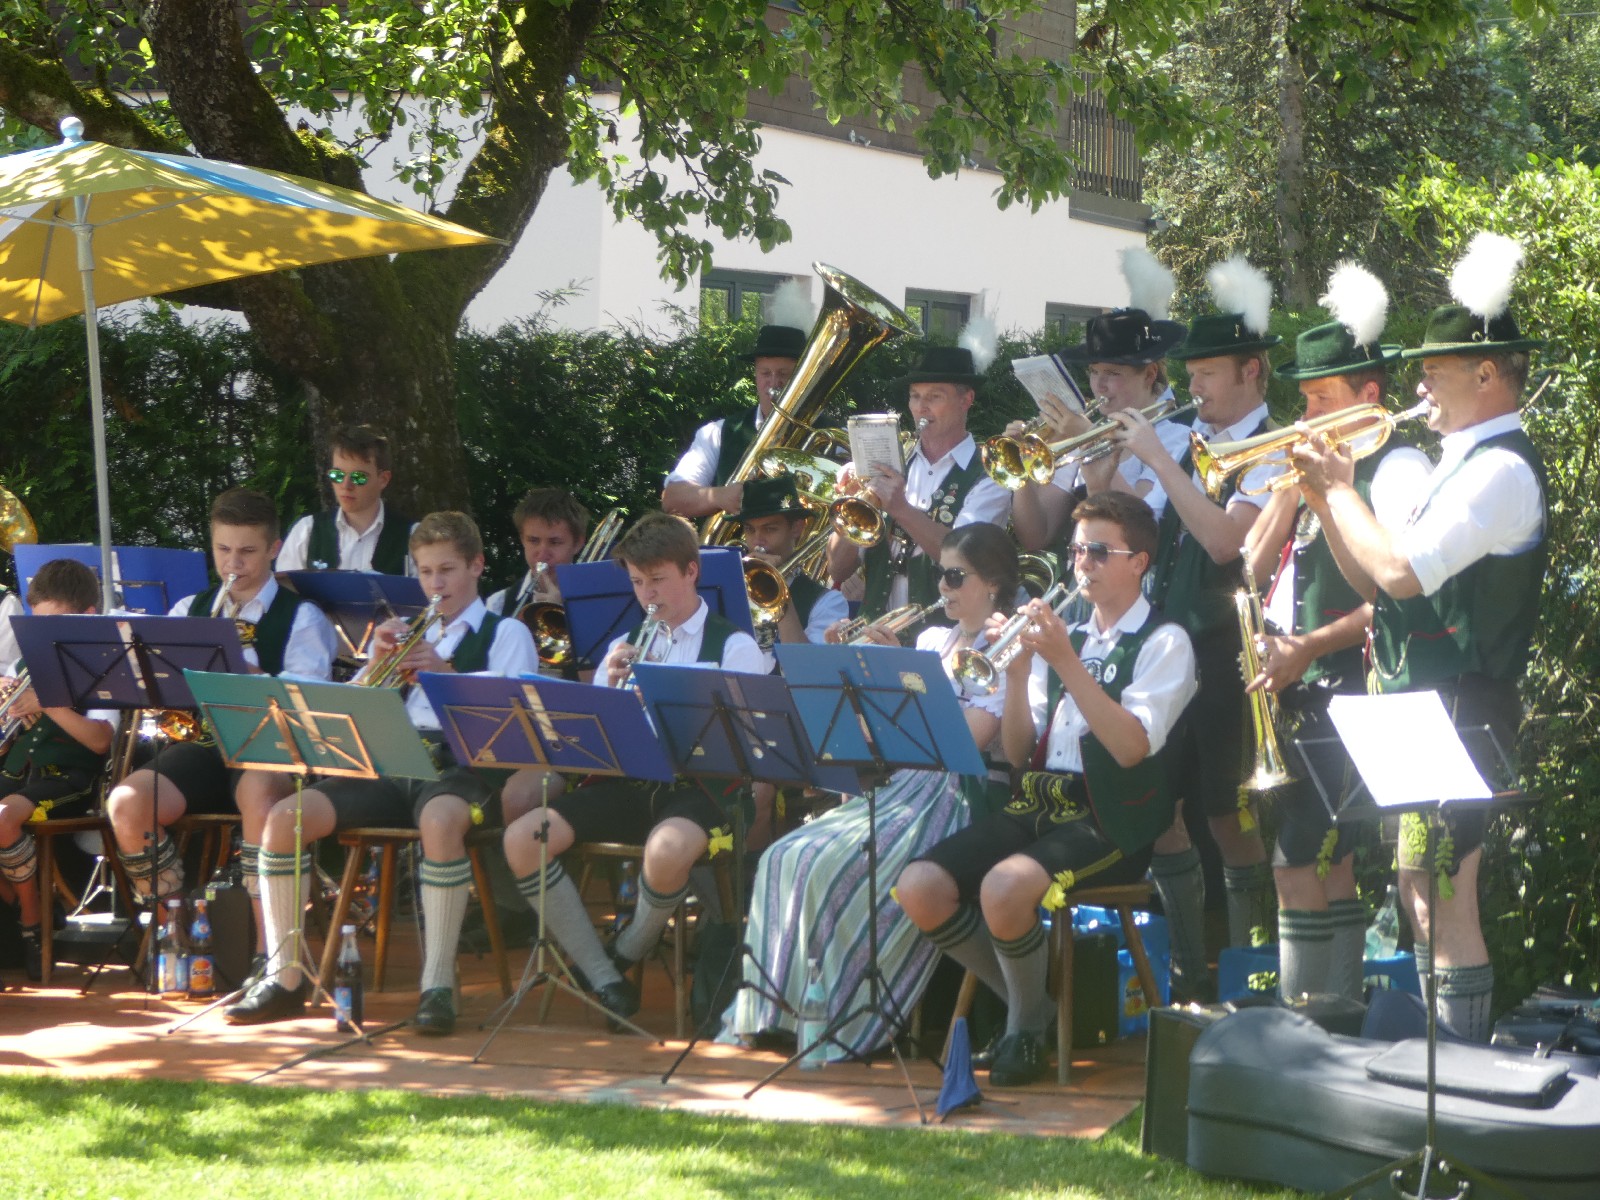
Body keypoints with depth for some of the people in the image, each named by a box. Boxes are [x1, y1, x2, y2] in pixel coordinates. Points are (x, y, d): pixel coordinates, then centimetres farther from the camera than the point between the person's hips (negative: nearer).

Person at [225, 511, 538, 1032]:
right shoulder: (404, 635, 26)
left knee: (440, 821, -42)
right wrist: (377, 663, 0)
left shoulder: (506, 633, 12)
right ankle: (284, 979, -12)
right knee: (284, 817, -18)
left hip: (463, 766, -5)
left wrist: (443, 670, -15)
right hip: (390, 767, 5)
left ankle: (438, 984, -36)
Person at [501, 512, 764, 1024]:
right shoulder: (625, 645, 18)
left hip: (699, 785, -5)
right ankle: (603, 981, -11)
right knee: (522, 839, -19)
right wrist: (611, 687, -6)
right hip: (628, 782, 5)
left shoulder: (734, 647, 3)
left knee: (667, 850, -41)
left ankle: (630, 950, -5)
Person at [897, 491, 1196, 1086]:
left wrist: (1066, 662, -18)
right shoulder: (1065, 636, 18)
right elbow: (1016, 750, 12)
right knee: (919, 889, -15)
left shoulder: (1163, 642, 0)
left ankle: (1029, 1025, -6)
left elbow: (1131, 746, -16)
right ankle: (1025, 1001, 6)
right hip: (1037, 806, 7)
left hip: (1107, 820, -6)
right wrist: (1018, 672, -4)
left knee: (1005, 888, -34)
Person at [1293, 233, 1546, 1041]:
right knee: (1420, 900, 15)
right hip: (1418, 704, 11)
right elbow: (1374, 581, 17)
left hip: (1458, 715, -11)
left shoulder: (1502, 470, -16)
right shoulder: (1461, 463, 17)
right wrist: (1326, 498, 4)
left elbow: (1401, 571, -26)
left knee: (1444, 908, -11)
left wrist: (1340, 488, -12)